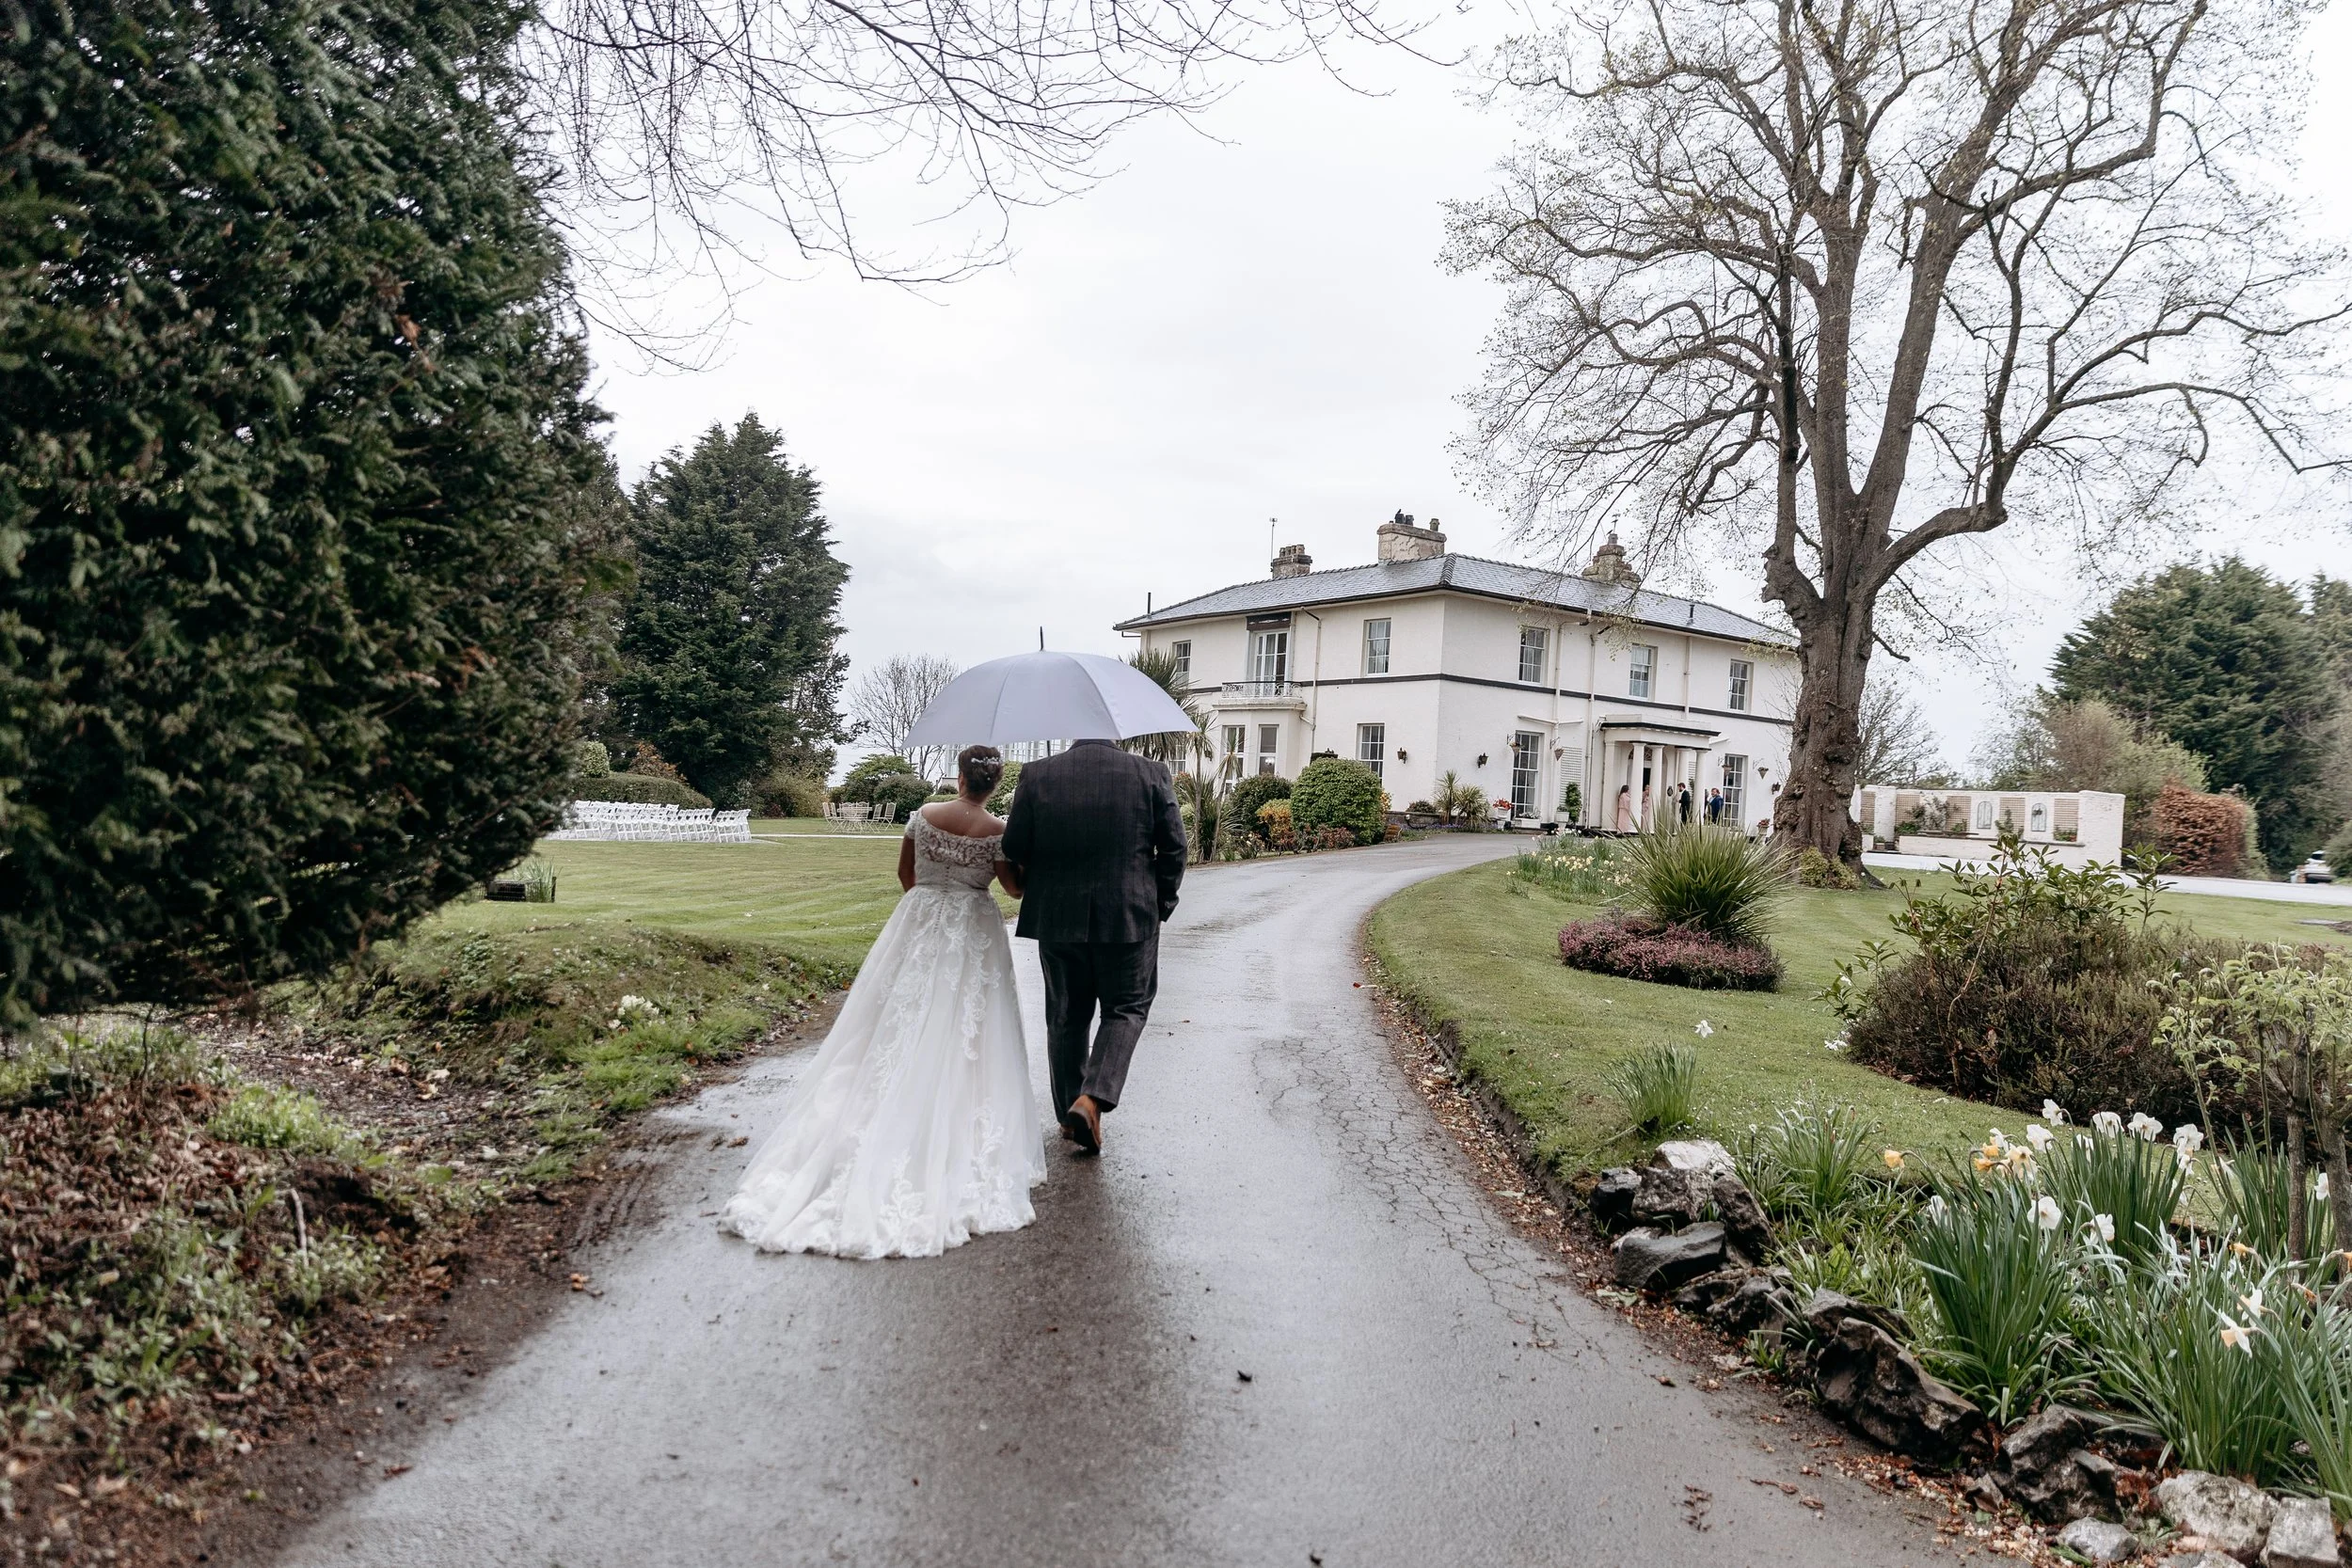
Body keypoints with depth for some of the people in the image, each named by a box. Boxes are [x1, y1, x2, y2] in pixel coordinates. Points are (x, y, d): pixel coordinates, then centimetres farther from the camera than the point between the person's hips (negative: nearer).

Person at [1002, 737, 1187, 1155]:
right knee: (1126, 1010, 13)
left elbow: (1014, 848, -2)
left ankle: (1070, 1115, 24)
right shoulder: (1151, 773, -5)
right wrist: (1161, 903, 8)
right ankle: (1093, 1098, -5)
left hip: (1058, 918, 2)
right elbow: (1174, 846, -4)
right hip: (1130, 916, -1)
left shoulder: (1037, 775, -5)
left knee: (1067, 1017, 16)